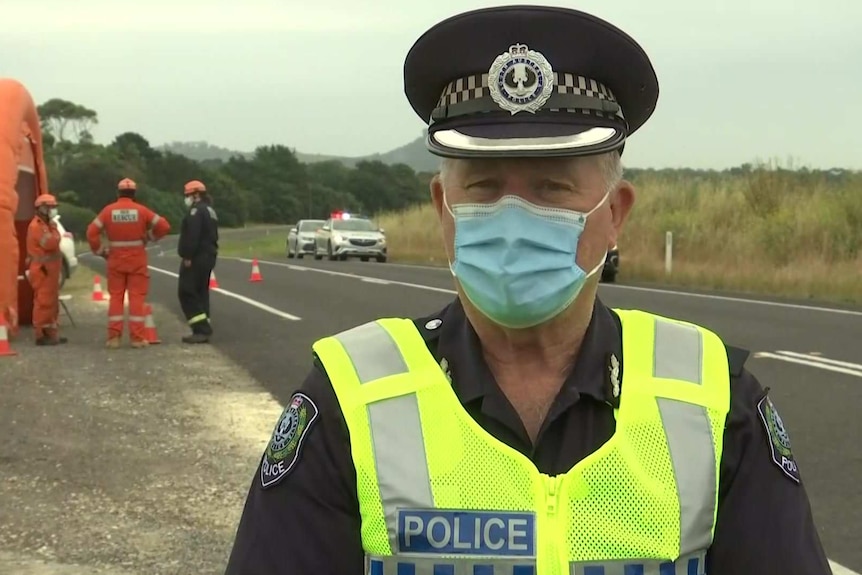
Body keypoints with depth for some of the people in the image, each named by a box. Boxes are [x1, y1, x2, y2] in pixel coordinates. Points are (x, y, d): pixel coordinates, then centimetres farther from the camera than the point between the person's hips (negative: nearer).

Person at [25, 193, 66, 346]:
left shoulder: (46, 225, 19)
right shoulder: (37, 226, -14)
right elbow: (50, 244, -24)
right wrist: (54, 229, -11)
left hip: (50, 270, 11)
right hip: (43, 270, -11)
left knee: (52, 302, 14)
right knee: (44, 302, -11)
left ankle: (51, 333, 20)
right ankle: (41, 335, -9)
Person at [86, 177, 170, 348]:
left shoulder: (108, 210, -2)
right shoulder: (141, 210, -5)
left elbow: (92, 232, -5)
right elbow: (164, 226, -5)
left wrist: (100, 251, 6)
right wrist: (150, 237, 9)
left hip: (116, 260, 1)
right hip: (137, 259, -1)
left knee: (116, 297, 8)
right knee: (137, 297, 1)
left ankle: (114, 337, 4)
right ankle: (137, 337, -2)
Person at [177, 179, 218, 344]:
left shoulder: (197, 210, -14)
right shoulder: (210, 211, 19)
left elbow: (192, 236, -23)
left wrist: (188, 256, -23)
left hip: (197, 258, -10)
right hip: (208, 256, 10)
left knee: (186, 292, -10)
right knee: (201, 292, 12)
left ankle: (202, 330, -17)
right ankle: (203, 330, 10)